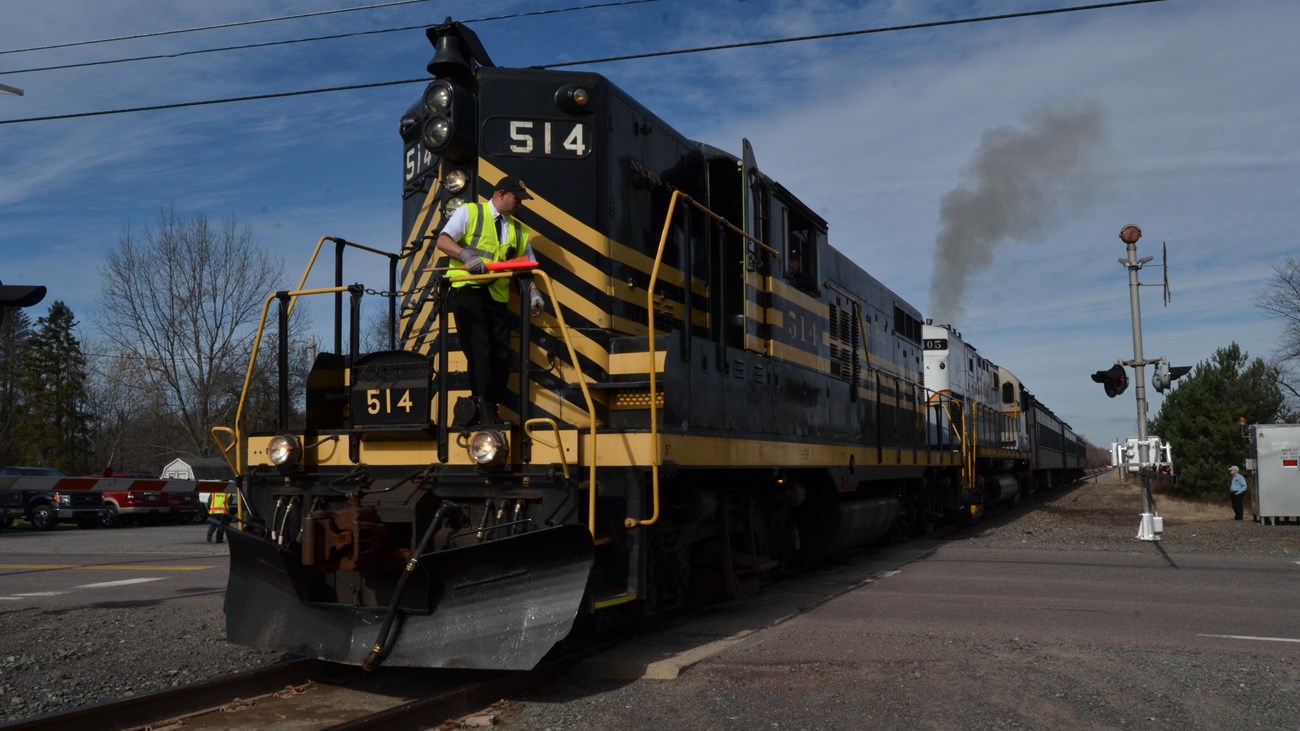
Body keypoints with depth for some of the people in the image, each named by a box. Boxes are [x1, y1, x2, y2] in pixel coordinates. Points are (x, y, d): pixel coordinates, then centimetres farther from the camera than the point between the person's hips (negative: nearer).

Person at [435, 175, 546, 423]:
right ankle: (483, 406, -14)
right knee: (479, 350, -15)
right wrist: (466, 255, -23)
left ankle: (488, 410, 8)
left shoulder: (518, 230, 20)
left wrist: (533, 291, -4)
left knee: (501, 355, 0)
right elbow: (443, 241, -4)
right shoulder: (469, 212, 6)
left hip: (497, 295, 5)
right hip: (468, 289, -5)